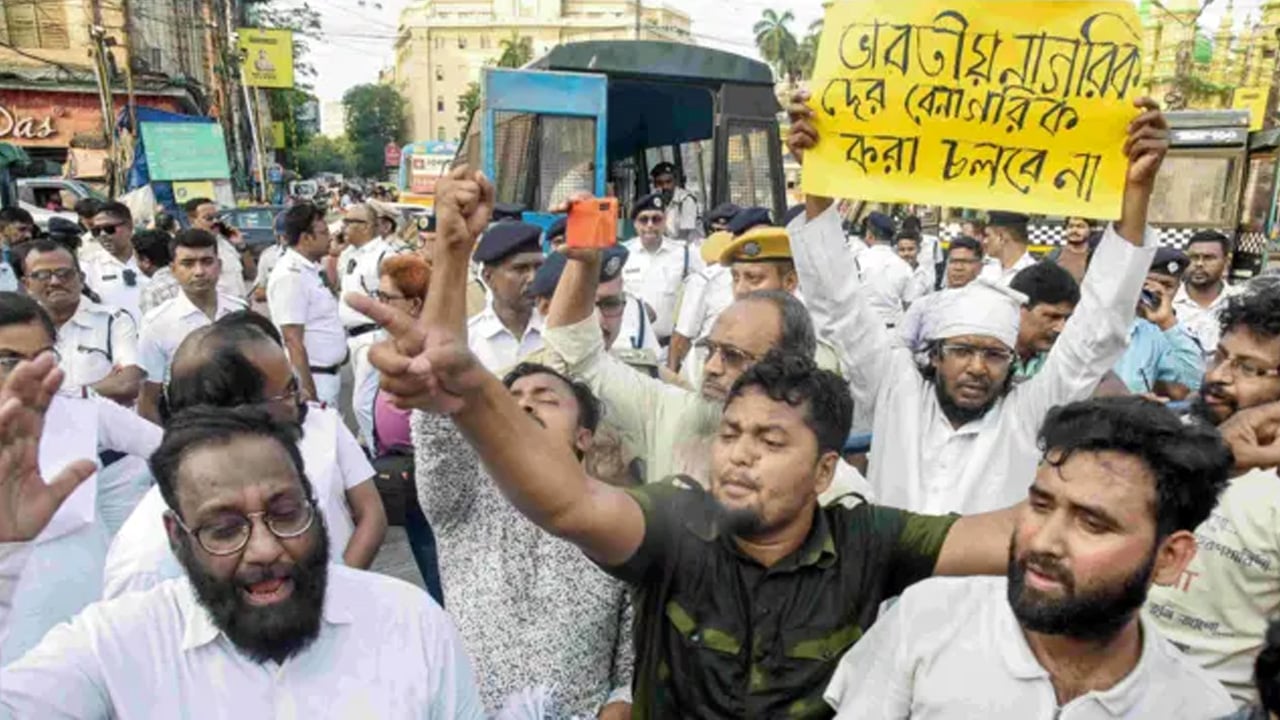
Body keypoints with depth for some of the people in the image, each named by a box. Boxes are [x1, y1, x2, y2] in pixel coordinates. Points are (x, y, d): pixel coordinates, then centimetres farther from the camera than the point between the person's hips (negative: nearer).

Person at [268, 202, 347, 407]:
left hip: (327, 374, 10)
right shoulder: (291, 275, -18)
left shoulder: (310, 269, 10)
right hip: (312, 377, -10)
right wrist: (309, 391, -23)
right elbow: (293, 341, -22)